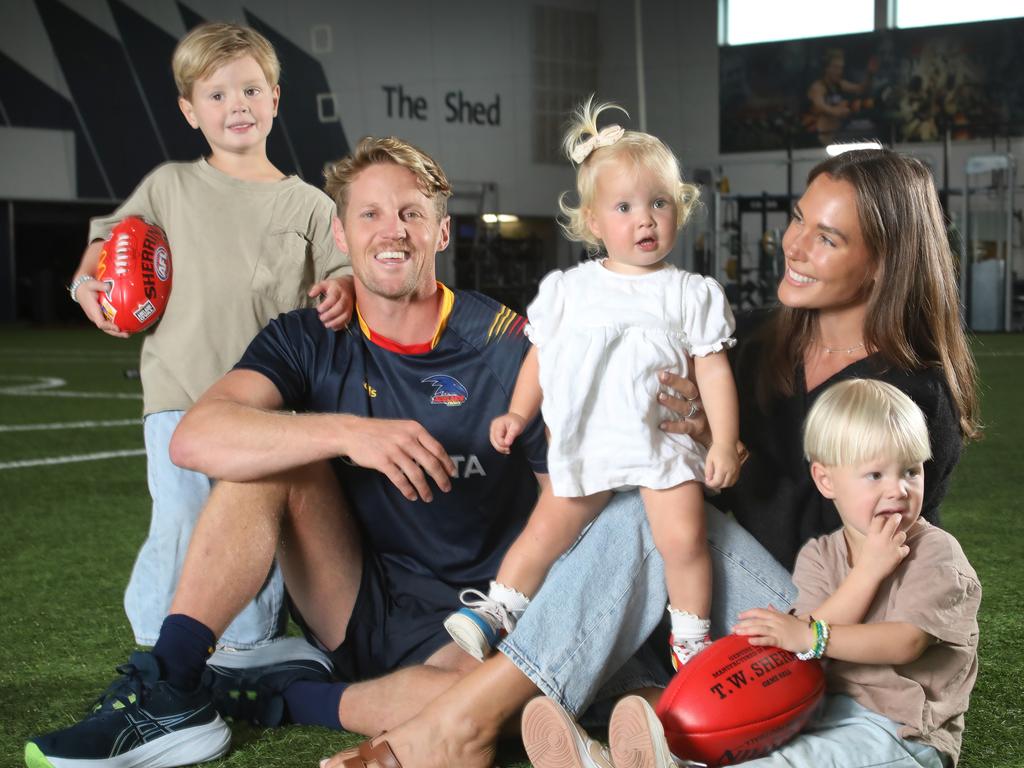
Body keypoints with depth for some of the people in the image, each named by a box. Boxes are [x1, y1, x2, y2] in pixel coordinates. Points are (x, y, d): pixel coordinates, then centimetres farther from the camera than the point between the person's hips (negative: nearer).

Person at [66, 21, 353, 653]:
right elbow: (111, 235, 22)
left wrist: (342, 287, -15)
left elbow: (340, 269, 8)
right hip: (180, 393, -1)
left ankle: (254, 656, 20)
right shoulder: (170, 186, 10)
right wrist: (89, 280, 3)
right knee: (181, 530, -10)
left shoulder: (308, 204, 9)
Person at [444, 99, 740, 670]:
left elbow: (714, 369, -1)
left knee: (684, 537, -13)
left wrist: (724, 442, -8)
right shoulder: (568, 290, 8)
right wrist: (518, 414, 7)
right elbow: (541, 356, 16)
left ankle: (691, 639, 4)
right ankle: (497, 612, 18)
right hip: (585, 445, 2)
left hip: (663, 443, -2)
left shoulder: (693, 294, 2)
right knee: (546, 531, 3)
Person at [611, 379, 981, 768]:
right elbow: (809, 643, -9)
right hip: (825, 705, 7)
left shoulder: (936, 552, -6)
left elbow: (905, 642, -20)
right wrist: (868, 569, -18)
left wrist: (809, 635, -31)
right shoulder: (819, 556, 7)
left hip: (904, 731, -7)